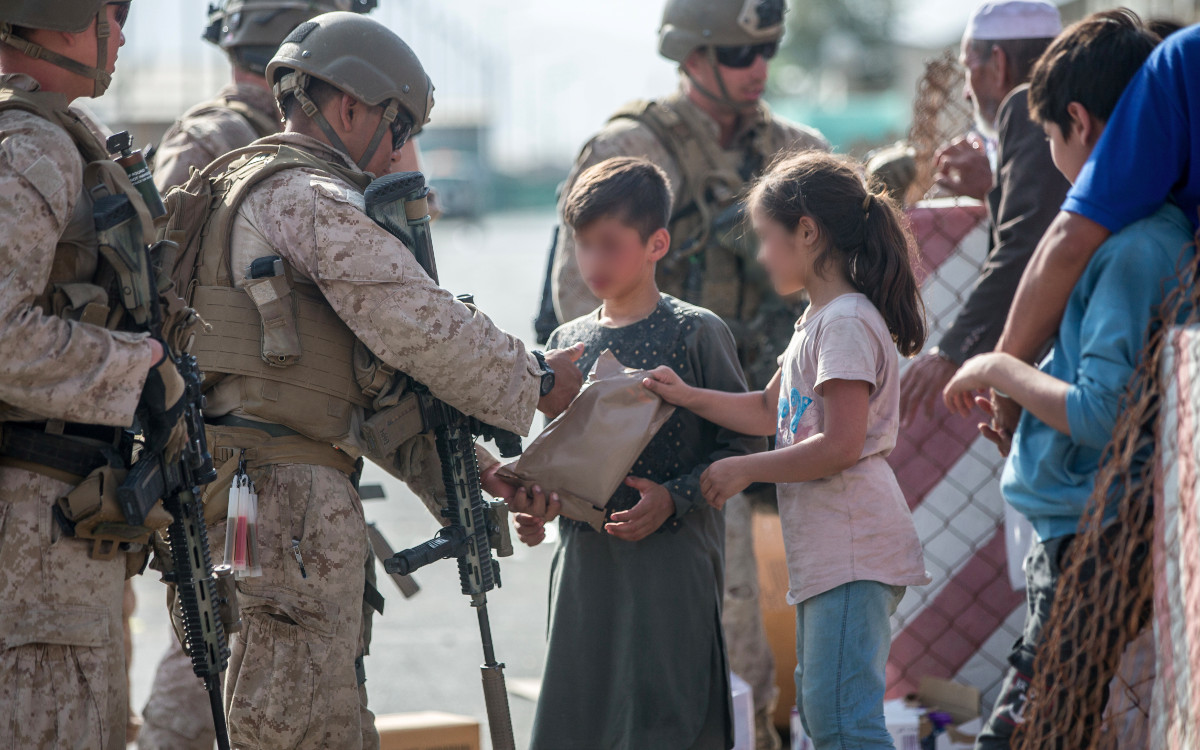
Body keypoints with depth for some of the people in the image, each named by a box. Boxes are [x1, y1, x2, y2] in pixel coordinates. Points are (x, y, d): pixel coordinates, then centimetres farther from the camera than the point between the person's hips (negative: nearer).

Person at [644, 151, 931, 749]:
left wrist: (744, 470, -13)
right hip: (823, 555, 11)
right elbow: (770, 412, 25)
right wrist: (689, 398, 14)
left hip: (854, 552, -11)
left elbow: (840, 446, -21)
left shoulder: (846, 322, -14)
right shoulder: (819, 320, 18)